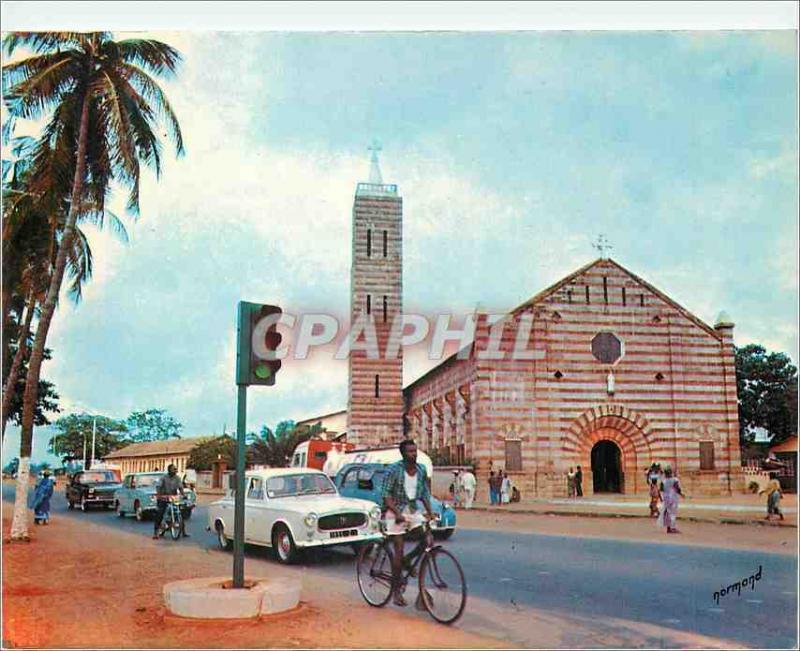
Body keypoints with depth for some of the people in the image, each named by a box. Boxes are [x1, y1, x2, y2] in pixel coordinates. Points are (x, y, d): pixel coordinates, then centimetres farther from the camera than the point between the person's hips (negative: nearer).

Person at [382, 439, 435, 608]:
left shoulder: (421, 470, 2)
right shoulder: (394, 469, -13)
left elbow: (425, 493, 9)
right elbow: (386, 494, -16)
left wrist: (430, 511, -4)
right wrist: (397, 513, -27)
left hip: (414, 510, 5)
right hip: (396, 512, -4)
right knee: (399, 550, -7)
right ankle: (396, 590, 9)